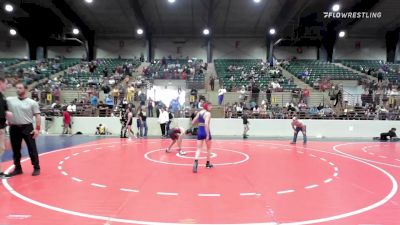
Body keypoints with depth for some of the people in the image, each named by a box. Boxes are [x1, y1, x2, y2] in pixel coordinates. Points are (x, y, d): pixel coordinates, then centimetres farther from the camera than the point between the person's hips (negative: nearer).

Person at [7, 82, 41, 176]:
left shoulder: (32, 103, -2)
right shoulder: (10, 100, 4)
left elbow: (37, 116, -3)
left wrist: (37, 129, -9)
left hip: (27, 127, -3)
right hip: (14, 128, 3)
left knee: (32, 149, 2)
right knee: (15, 149, 12)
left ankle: (36, 168, 12)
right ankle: (17, 168, 25)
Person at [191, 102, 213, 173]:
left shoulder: (199, 113, 9)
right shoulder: (208, 113, -11)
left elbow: (193, 123, 13)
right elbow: (206, 124, -24)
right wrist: (207, 135, -25)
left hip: (199, 131, 5)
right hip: (205, 132, -5)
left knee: (199, 149, 2)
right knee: (209, 148, 17)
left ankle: (196, 162, -23)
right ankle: (208, 163, 28)